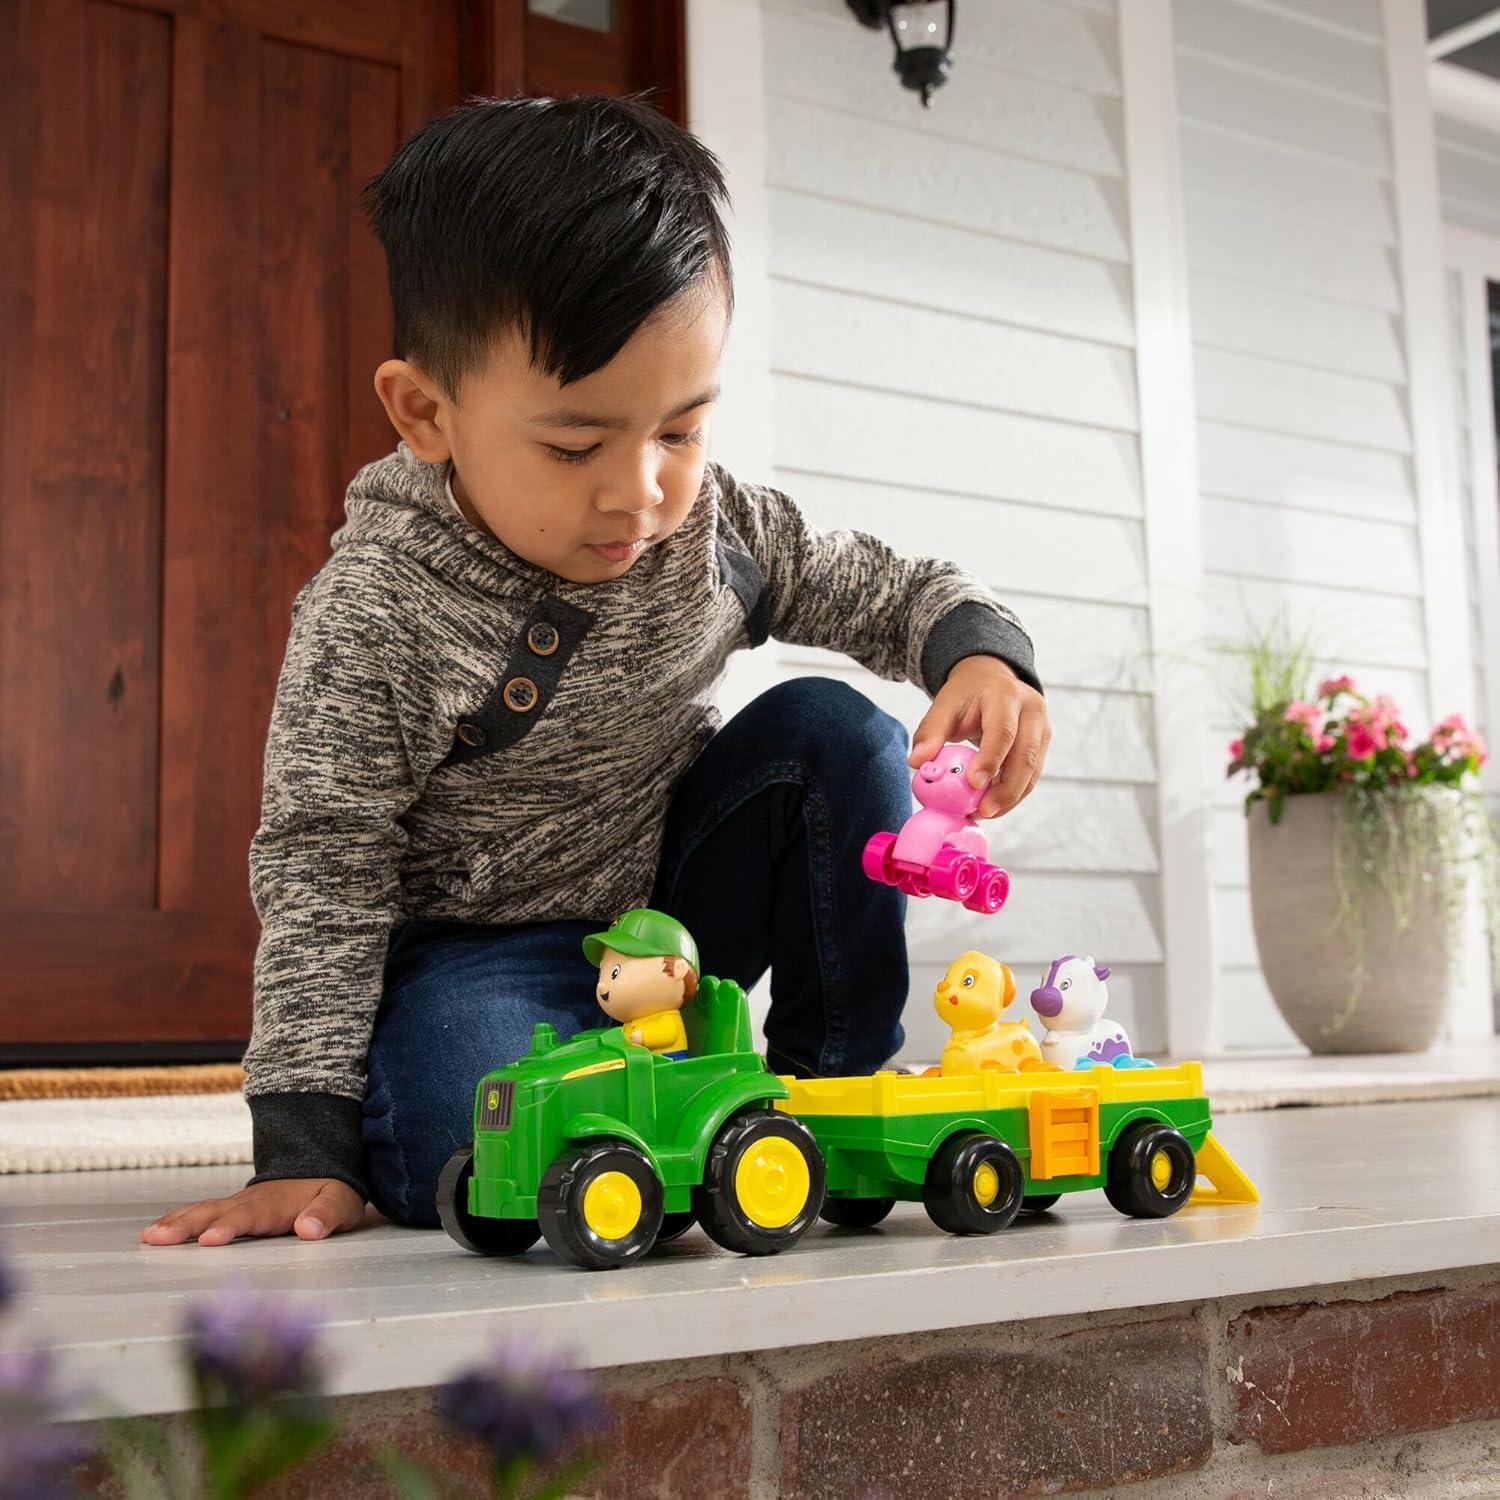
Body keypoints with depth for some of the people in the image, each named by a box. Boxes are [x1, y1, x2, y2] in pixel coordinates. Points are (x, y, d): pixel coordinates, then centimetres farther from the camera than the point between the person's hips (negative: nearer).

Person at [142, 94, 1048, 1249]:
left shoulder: (717, 528, -10)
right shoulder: (372, 618, -24)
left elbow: (886, 590, 4)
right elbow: (321, 871, -19)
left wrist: (982, 651, -21)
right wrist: (304, 1145, -22)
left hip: (668, 914, 5)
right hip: (469, 952, -5)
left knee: (830, 731, -14)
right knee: (495, 1151, -35)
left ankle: (835, 1083, 0)